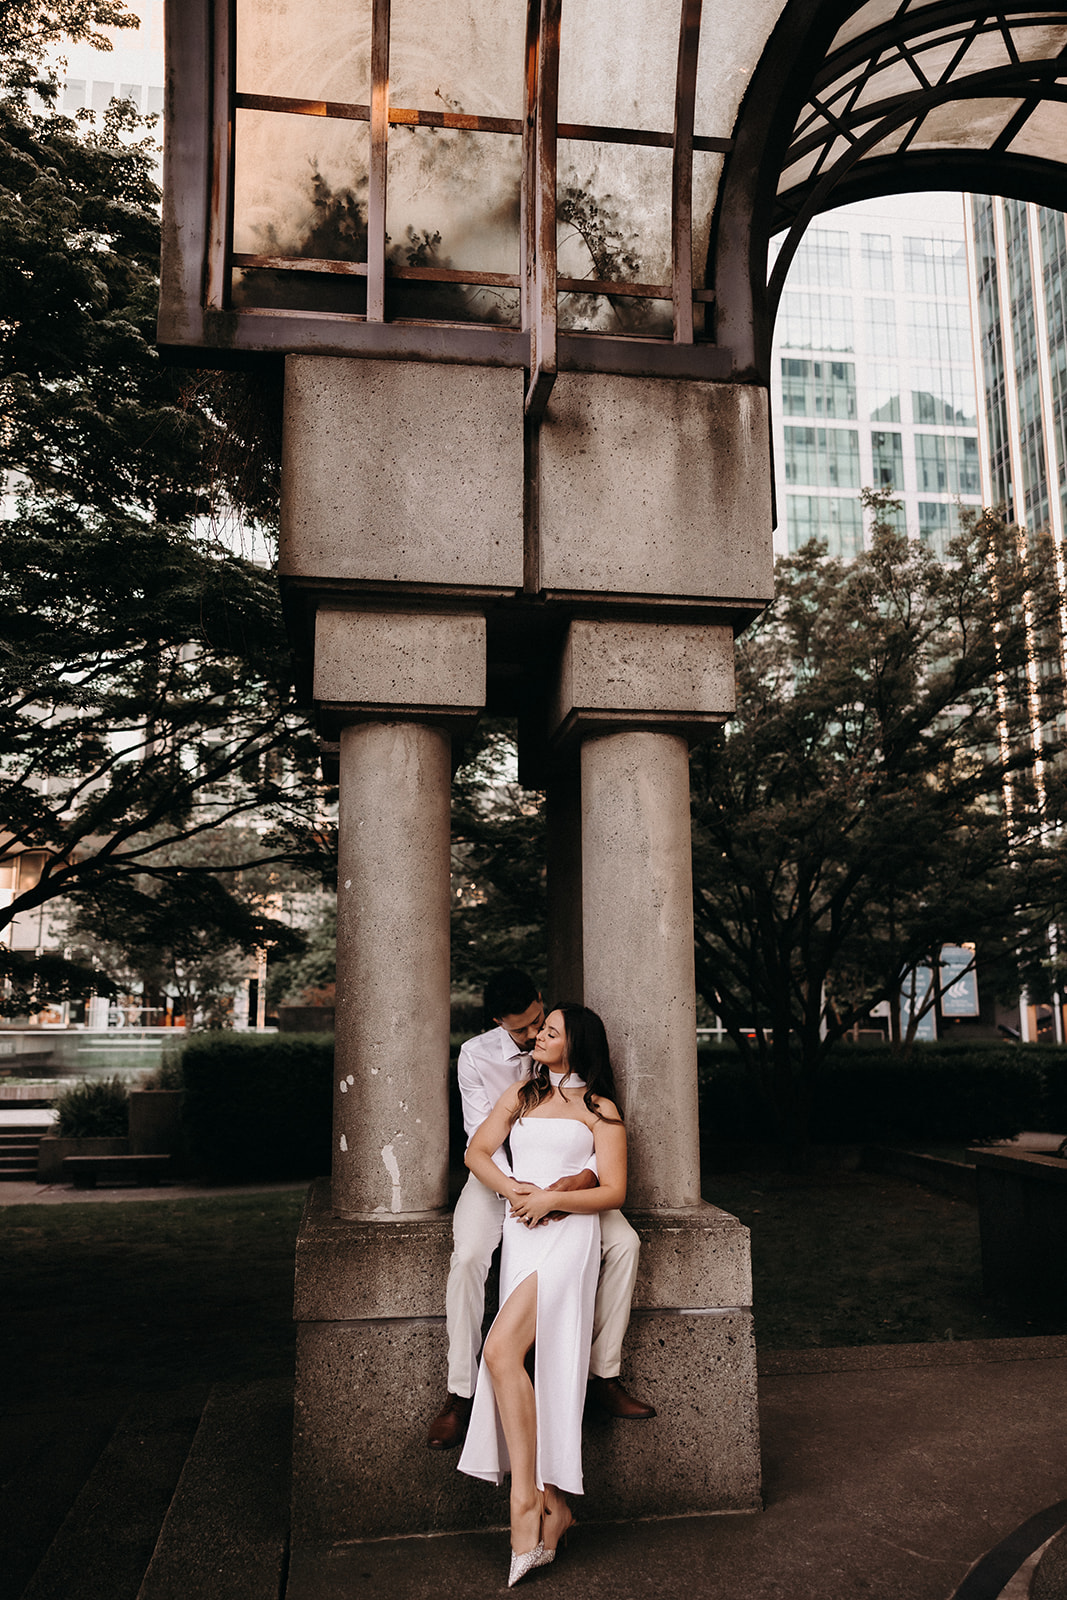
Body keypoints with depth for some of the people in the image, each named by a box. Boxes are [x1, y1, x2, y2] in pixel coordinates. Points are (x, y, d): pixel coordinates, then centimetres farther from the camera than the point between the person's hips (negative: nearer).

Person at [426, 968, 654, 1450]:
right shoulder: (476, 1055, -11)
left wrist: (586, 1174, -32)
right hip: (499, 1175, -2)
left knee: (624, 1243, -20)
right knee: (468, 1254, -29)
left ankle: (603, 1377, -5)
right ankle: (459, 1396, -14)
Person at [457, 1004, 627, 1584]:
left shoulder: (598, 1109, 8)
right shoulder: (519, 1096, 21)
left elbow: (614, 1191, 2)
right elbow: (477, 1152, 14)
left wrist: (553, 1197, -12)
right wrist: (511, 1187, -5)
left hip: (567, 1235, -5)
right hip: (520, 1235, 5)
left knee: (502, 1349, -21)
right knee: (523, 1364, -2)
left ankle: (525, 1494, -12)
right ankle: (553, 1505, 7)